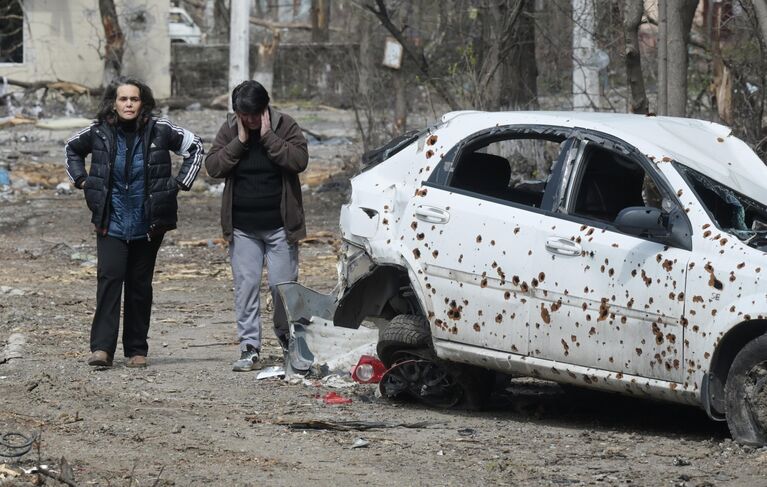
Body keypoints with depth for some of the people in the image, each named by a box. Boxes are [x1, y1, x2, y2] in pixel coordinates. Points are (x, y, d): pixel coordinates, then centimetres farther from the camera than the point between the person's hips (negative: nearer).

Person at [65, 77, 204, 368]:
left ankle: (136, 349, 13)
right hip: (111, 223, 0)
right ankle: (102, 347, -18)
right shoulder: (98, 133, -1)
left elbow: (195, 146, 9)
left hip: (147, 225, 0)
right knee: (109, 278, -14)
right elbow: (72, 149, 20)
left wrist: (181, 182, 4)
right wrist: (81, 179, 9)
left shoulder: (160, 131, -4)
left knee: (139, 285, 6)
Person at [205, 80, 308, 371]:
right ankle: (249, 348, 3)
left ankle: (288, 338, 17)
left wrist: (268, 137, -19)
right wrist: (239, 142, -14)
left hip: (279, 226, -2)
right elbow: (212, 167, -6)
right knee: (245, 286, -1)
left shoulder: (285, 127, -3)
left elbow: (299, 160, -17)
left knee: (283, 285, 0)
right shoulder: (229, 130, 3)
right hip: (242, 228, 2)